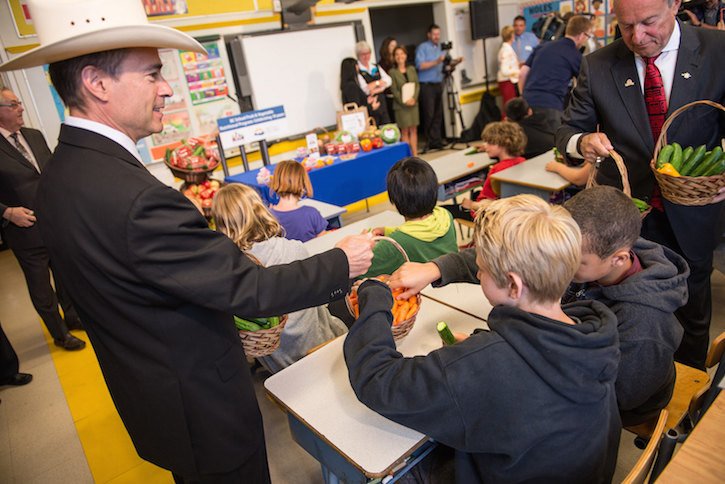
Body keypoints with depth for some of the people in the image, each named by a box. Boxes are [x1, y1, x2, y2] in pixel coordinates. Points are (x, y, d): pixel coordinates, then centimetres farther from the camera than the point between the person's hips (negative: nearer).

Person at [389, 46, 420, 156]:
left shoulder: (412, 69, 11)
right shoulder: (392, 72, -2)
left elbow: (417, 85, 5)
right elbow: (394, 89, -7)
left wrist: (414, 98, -12)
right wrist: (404, 101, -17)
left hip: (413, 103, 4)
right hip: (401, 105, -4)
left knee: (413, 130, 6)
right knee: (405, 131, -1)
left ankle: (415, 154, 12)